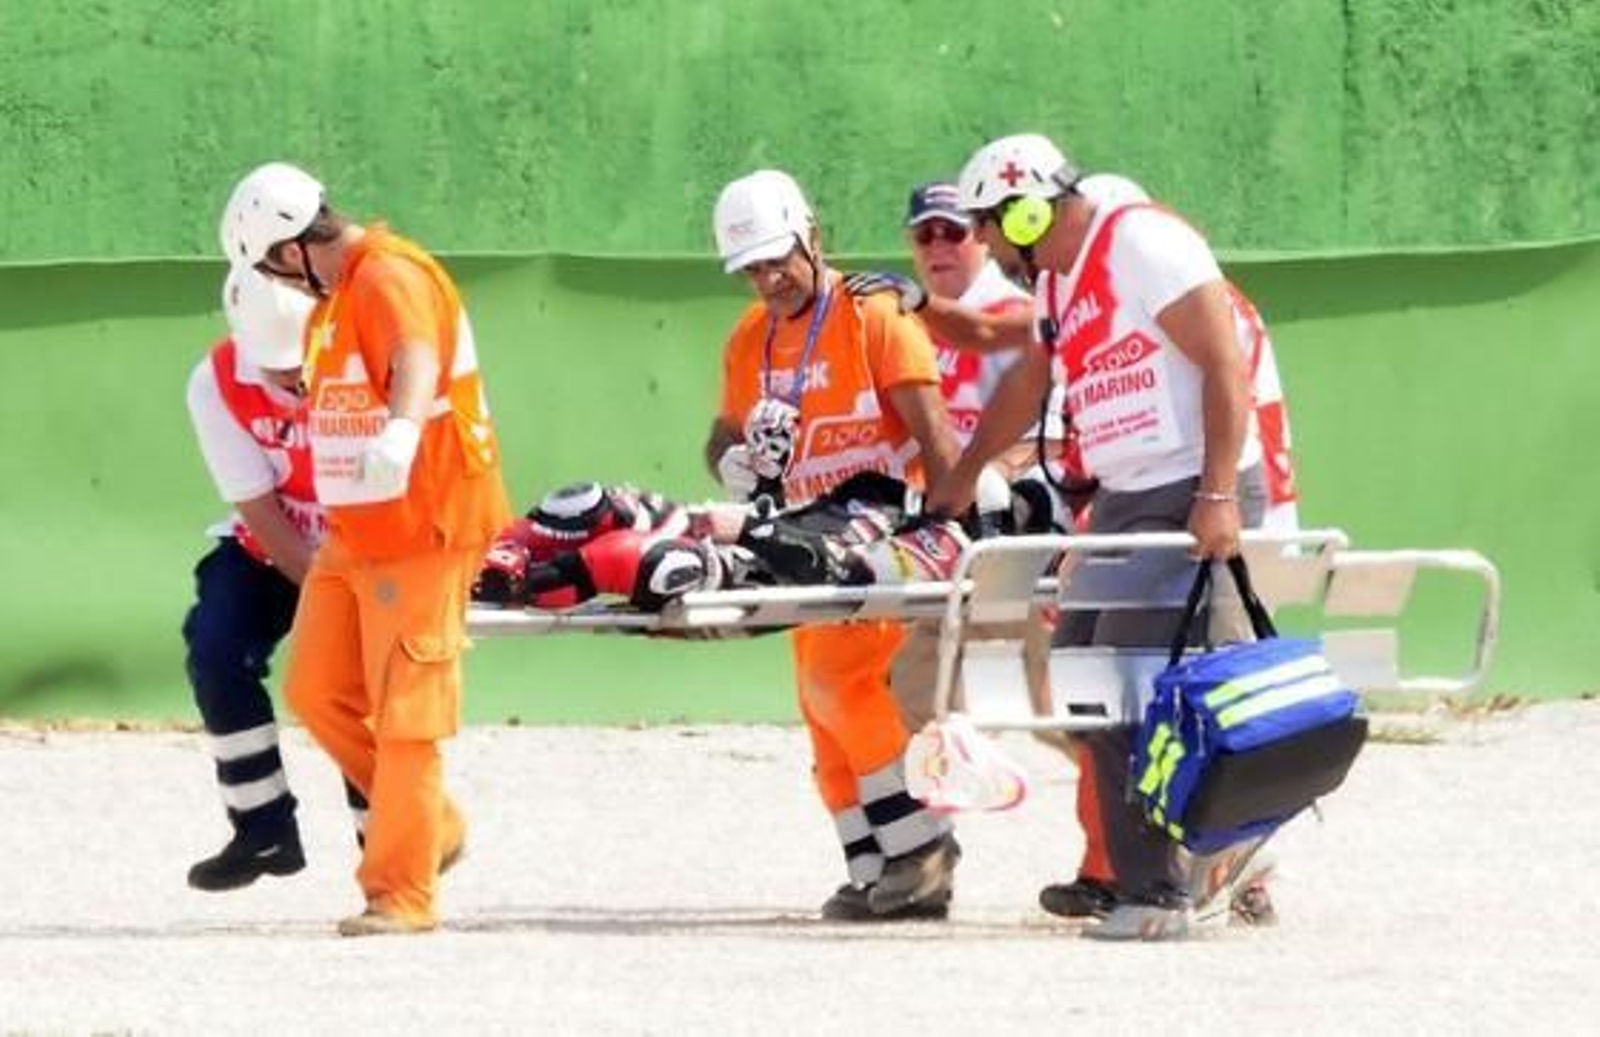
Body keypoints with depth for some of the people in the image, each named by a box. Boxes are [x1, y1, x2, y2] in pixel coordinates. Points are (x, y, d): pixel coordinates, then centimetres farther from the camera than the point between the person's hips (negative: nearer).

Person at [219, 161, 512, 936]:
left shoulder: (391, 278, -17)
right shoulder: (335, 294, 14)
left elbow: (416, 361, -38)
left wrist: (401, 430, -58)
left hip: (423, 529, -10)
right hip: (352, 536, 10)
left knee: (406, 712, -7)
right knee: (319, 691, 12)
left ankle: (402, 894, -2)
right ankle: (432, 826, 25)